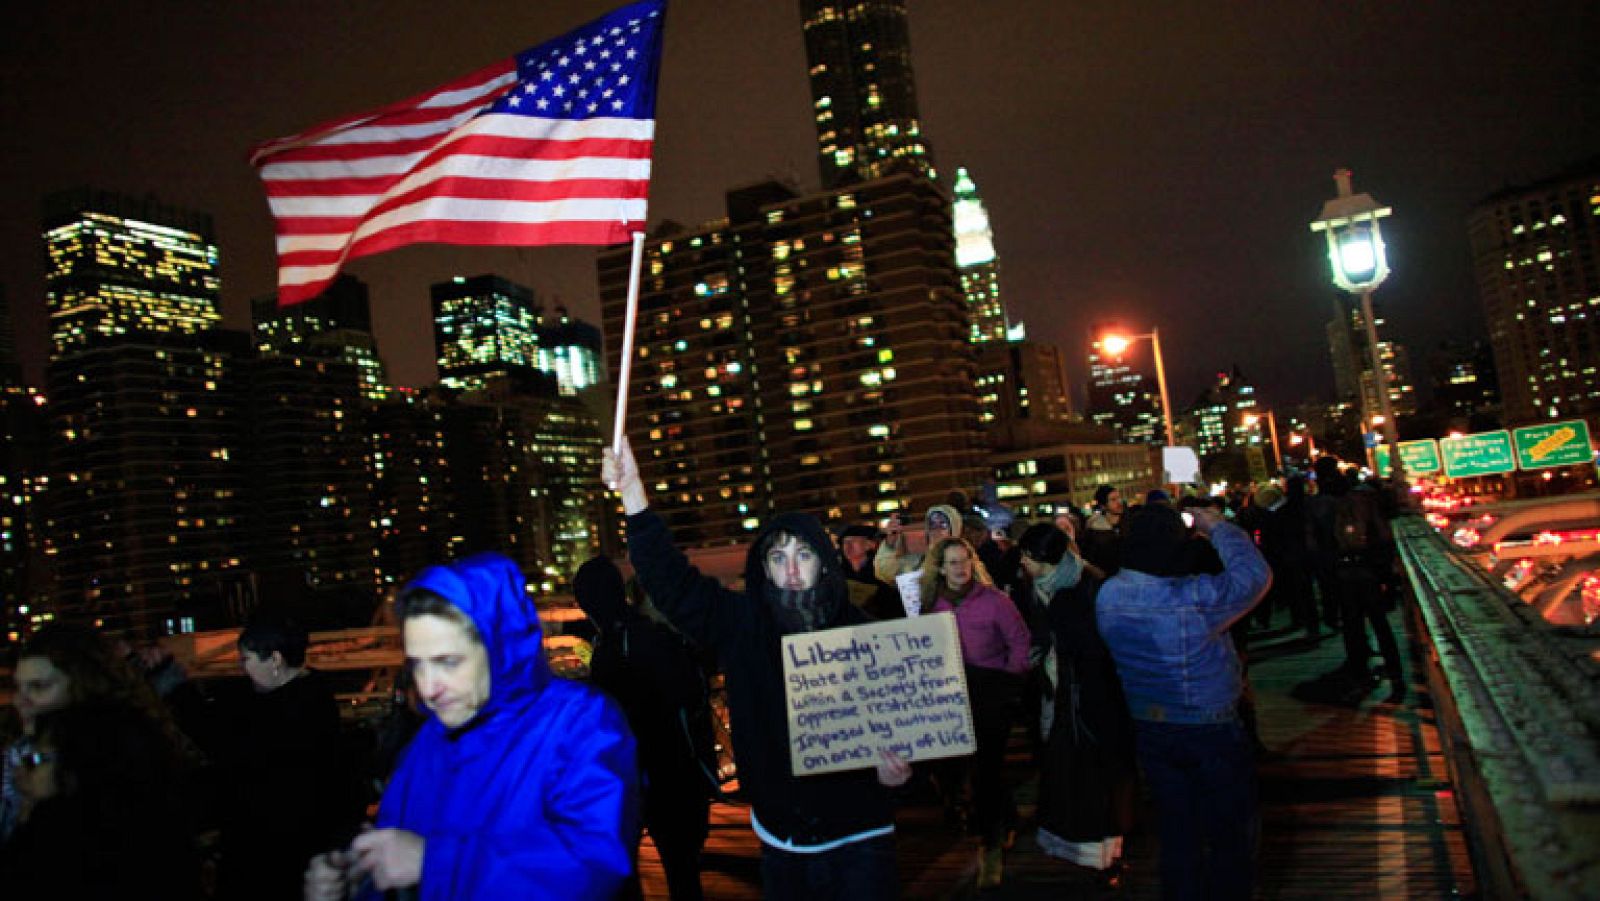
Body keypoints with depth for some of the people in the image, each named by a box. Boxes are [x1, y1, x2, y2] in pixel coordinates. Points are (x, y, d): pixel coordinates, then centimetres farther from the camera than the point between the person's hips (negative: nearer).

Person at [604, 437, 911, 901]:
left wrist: (895, 767, -23)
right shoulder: (741, 623, -5)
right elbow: (671, 580, -11)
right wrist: (632, 491, -19)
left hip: (858, 840, -2)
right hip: (781, 843, 2)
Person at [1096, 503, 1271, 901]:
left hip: (1149, 731, 5)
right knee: (1233, 836, 16)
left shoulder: (1108, 595, -10)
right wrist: (1218, 526, -3)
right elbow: (1256, 573, -14)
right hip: (1211, 731, -5)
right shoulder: (1196, 597, -28)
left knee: (1177, 836, 20)